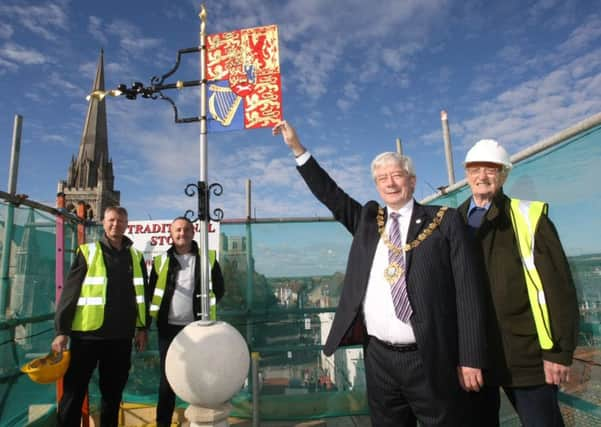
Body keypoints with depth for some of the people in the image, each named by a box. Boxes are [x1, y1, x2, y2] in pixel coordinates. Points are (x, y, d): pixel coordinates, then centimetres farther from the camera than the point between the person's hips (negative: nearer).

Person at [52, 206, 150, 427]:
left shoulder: (135, 256, 7)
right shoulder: (87, 252, -2)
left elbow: (143, 293, 12)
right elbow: (69, 292, -4)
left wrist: (142, 327, 10)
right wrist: (62, 330, -7)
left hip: (121, 336, 3)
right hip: (87, 334, -3)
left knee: (113, 392, 15)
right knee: (74, 391, 7)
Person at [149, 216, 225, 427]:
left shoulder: (207, 258, 1)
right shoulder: (161, 261, 5)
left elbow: (219, 289, 6)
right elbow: (151, 291, 8)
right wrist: (154, 316, 1)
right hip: (169, 327, 1)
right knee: (167, 376, 10)